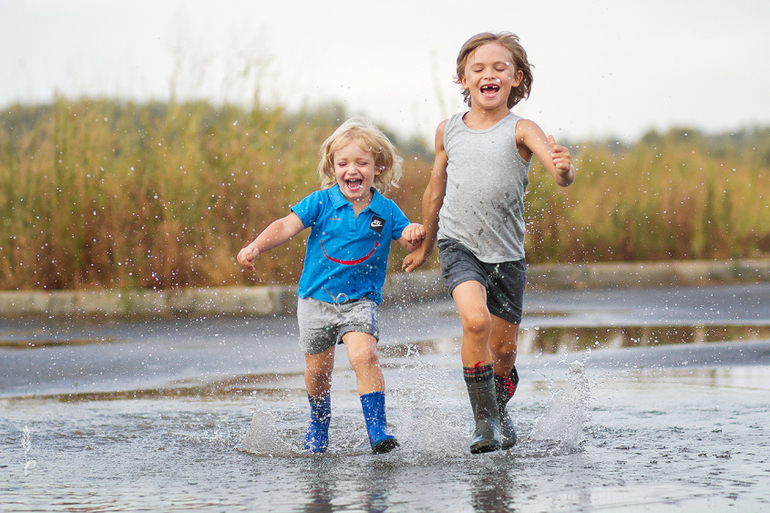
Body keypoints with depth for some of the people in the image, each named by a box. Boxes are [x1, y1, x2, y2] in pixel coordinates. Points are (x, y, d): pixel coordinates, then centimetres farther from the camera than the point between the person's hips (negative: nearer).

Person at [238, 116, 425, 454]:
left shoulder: (386, 210, -5)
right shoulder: (322, 202, -9)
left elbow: (409, 244, -1)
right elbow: (287, 226, -15)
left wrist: (415, 235, -26)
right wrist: (256, 247, -30)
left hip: (360, 301, -1)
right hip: (316, 298, 1)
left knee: (363, 355, -24)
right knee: (317, 371, 12)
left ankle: (377, 430, -20)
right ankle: (319, 422, 40)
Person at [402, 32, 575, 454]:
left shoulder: (521, 131, -6)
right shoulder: (448, 131, 3)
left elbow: (561, 174, -23)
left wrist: (563, 170, -48)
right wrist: (425, 245, 27)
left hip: (506, 255, 0)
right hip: (459, 245, 0)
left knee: (504, 351, 8)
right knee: (474, 320, -26)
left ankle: (500, 411, 39)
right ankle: (483, 421, -14)